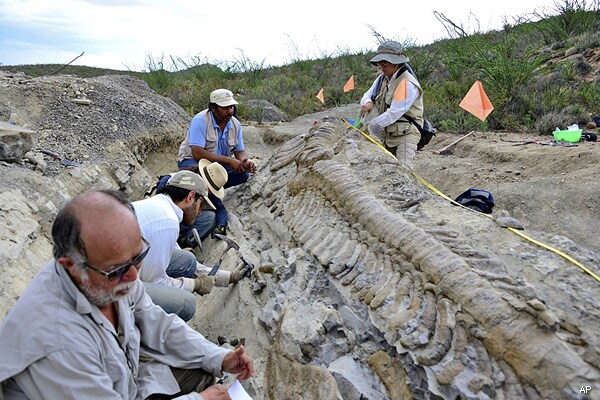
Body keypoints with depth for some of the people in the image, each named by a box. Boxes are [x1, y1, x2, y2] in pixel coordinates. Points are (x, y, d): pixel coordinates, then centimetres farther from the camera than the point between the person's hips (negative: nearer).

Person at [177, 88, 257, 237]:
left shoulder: (235, 123, -4)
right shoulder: (200, 120, -23)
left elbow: (240, 151, 0)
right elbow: (197, 153, -33)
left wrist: (245, 162, -26)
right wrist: (228, 160, -36)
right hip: (191, 162, -5)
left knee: (244, 173, -19)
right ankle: (220, 213, -23)